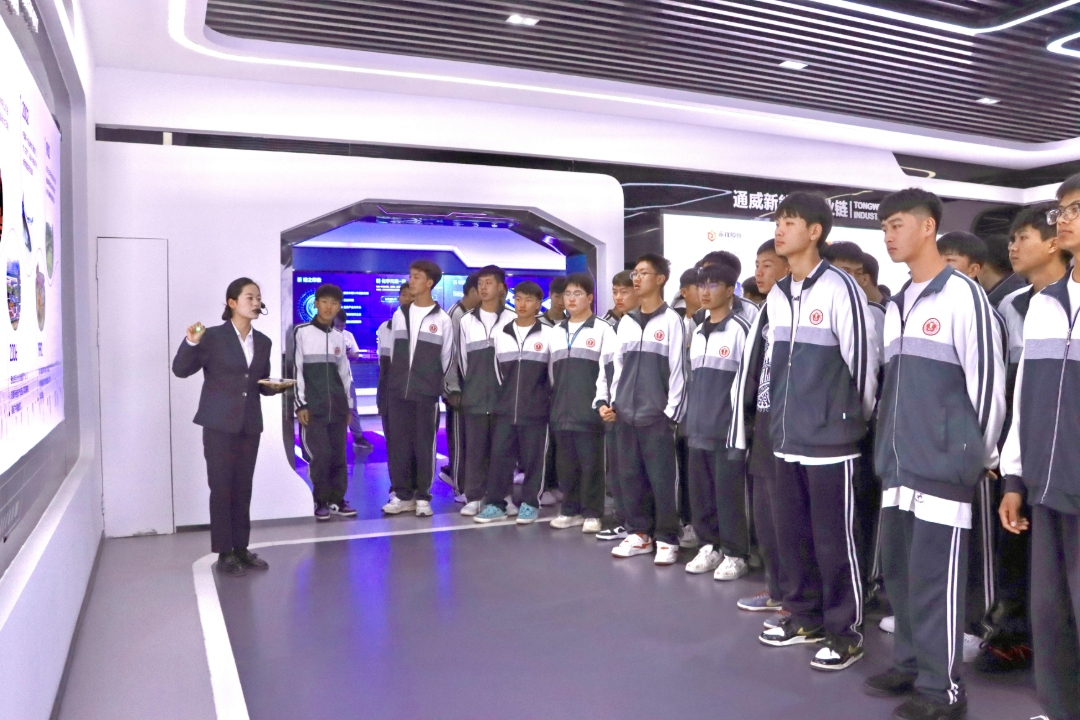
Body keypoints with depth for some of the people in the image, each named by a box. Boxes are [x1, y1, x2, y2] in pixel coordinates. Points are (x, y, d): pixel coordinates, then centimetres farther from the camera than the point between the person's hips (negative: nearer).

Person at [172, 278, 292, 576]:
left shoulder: (263, 342, 11)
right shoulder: (213, 336, -5)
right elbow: (181, 370, -9)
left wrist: (274, 386, -3)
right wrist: (191, 343, -25)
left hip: (249, 426, 5)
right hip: (219, 425, -5)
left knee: (243, 489, 9)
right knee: (221, 488, -1)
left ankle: (241, 549, 18)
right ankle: (224, 554, 8)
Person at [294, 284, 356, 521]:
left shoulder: (339, 336, 13)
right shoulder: (302, 332, -2)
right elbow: (295, 369, -4)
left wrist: (349, 405, 16)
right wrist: (300, 404, -9)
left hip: (337, 407, 4)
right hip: (313, 407, -4)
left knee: (338, 455, 6)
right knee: (321, 454, -7)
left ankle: (338, 499, 15)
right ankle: (322, 502, 5)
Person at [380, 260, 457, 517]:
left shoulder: (442, 319, 0)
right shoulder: (399, 315, 9)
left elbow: (447, 358, 4)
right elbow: (393, 353, 14)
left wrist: (452, 389, 6)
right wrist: (394, 381, 13)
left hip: (427, 392, -3)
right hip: (398, 391, 3)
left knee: (424, 445, 2)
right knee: (398, 443, 4)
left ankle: (422, 497, 11)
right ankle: (402, 495, 14)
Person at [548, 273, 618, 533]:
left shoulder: (602, 330, -2)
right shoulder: (556, 332, 14)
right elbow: (552, 371, 16)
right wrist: (555, 402, 11)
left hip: (589, 409, -5)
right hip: (562, 409, 5)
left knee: (590, 462, 0)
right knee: (566, 462, 10)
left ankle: (592, 513, 11)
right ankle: (570, 510, 22)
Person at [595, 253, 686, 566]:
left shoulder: (670, 320, -3)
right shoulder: (626, 322, 13)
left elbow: (677, 368, -6)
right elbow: (616, 365, 14)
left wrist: (672, 410, -10)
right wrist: (605, 400, 5)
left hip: (656, 414, -5)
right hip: (624, 414, 5)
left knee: (662, 479, -2)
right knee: (630, 476, 9)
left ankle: (667, 539, 9)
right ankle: (638, 534, 20)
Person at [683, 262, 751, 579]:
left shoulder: (740, 329, -8)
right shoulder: (698, 333, 14)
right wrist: (690, 420, 15)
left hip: (728, 429, -7)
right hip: (698, 429, 7)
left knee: (729, 493, 0)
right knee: (701, 493, 11)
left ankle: (735, 554, 13)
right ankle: (710, 547, 24)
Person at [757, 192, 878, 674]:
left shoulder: (839, 288, -13)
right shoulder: (776, 297, 10)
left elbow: (862, 359, -10)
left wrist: (859, 418, -1)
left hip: (831, 438, -7)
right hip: (788, 438, 7)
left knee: (834, 539, 2)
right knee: (791, 531, 14)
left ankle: (844, 632, 17)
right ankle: (805, 616, 30)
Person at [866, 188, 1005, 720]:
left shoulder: (961, 294, -8)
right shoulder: (896, 305, 15)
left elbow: (987, 379, -10)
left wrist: (983, 454, -6)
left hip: (943, 464, -7)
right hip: (898, 463, 8)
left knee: (934, 575, -2)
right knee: (897, 566, 13)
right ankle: (910, 664, 27)